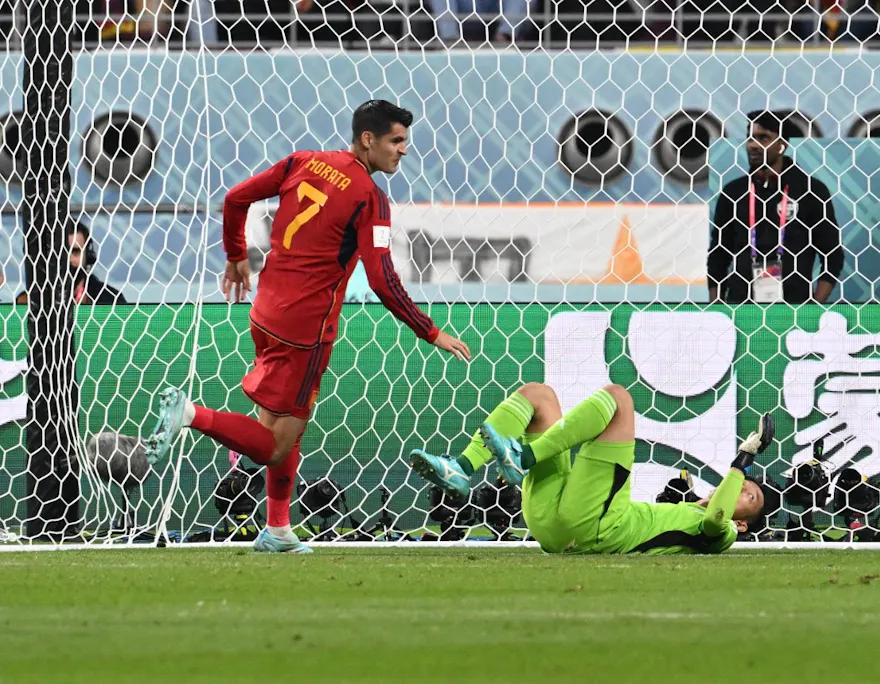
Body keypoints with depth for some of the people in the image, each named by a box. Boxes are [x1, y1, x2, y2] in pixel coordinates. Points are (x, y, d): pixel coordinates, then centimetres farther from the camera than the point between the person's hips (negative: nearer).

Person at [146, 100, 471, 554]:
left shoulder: (303, 163, 6)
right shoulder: (369, 198, -12)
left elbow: (235, 199, 11)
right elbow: (383, 282, -18)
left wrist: (236, 257, 27)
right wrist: (432, 335, -11)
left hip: (265, 312, 8)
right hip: (306, 326, -8)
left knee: (282, 430, 22)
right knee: (275, 445, -3)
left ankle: (277, 531, 25)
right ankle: (191, 414, -20)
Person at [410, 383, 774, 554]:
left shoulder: (716, 534, 13)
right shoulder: (685, 514, 36)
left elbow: (716, 517, -13)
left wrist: (743, 461, -5)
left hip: (590, 526, -8)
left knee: (616, 396, -11)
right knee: (537, 393, 10)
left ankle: (524, 457, -23)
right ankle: (461, 470, -13)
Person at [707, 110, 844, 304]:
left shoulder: (811, 191, 2)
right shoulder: (733, 192, 10)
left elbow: (833, 257, 2)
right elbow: (717, 259, 14)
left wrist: (815, 310, -8)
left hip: (794, 304, -3)